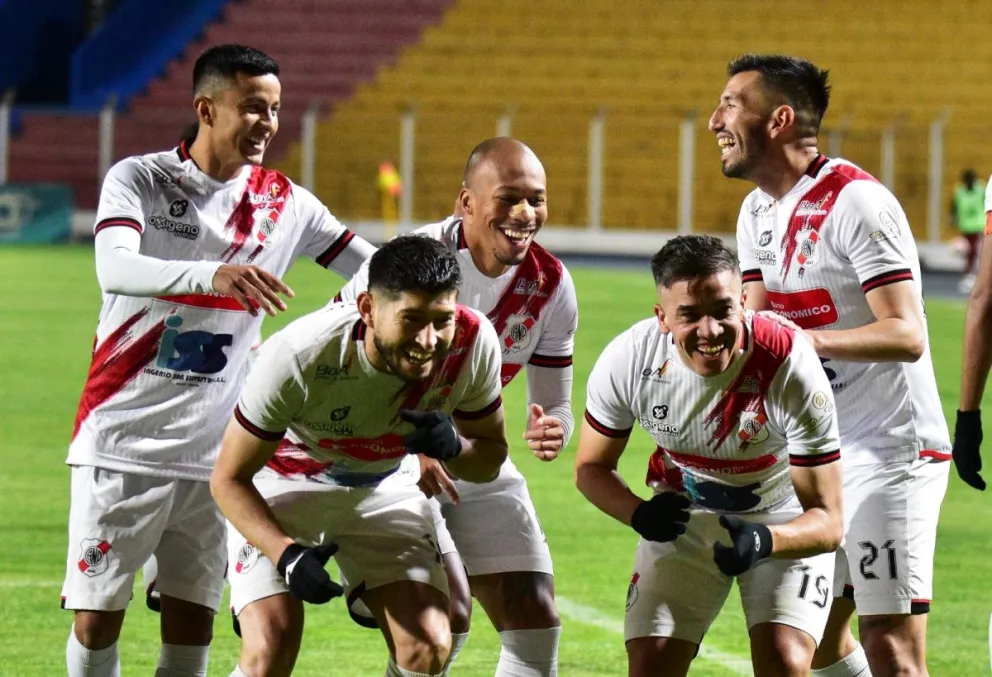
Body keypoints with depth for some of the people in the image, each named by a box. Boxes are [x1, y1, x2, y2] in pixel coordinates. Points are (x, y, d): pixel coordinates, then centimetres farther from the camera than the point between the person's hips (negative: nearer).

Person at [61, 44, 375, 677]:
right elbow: (114, 268, -25)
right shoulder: (139, 179, -6)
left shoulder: (286, 203, 6)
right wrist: (213, 275, -41)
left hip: (213, 452, 3)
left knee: (192, 626, 2)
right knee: (96, 621, -2)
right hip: (123, 442, -3)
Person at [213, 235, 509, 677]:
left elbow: (491, 457, -6)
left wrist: (452, 448, -31)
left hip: (384, 486, 3)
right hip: (283, 482, -3)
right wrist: (285, 554, -39)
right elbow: (229, 478, -22)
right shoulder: (299, 358, -36)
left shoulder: (473, 343, -25)